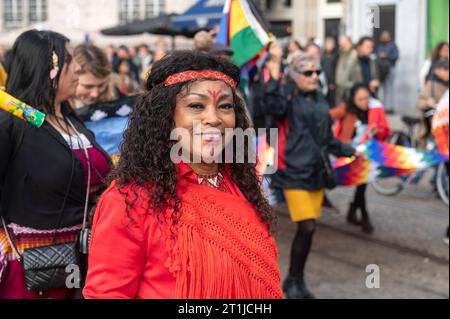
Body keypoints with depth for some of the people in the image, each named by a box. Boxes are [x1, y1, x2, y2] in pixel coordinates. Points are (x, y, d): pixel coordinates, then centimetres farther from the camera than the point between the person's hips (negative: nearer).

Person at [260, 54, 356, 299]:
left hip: (317, 171, 7)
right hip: (295, 171, -7)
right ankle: (293, 281, 7)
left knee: (307, 228, 8)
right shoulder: (288, 97, -6)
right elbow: (272, 107, -30)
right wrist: (277, 80, -36)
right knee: (307, 227, -12)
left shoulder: (319, 99, 15)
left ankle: (298, 279, 25)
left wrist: (346, 150, 23)